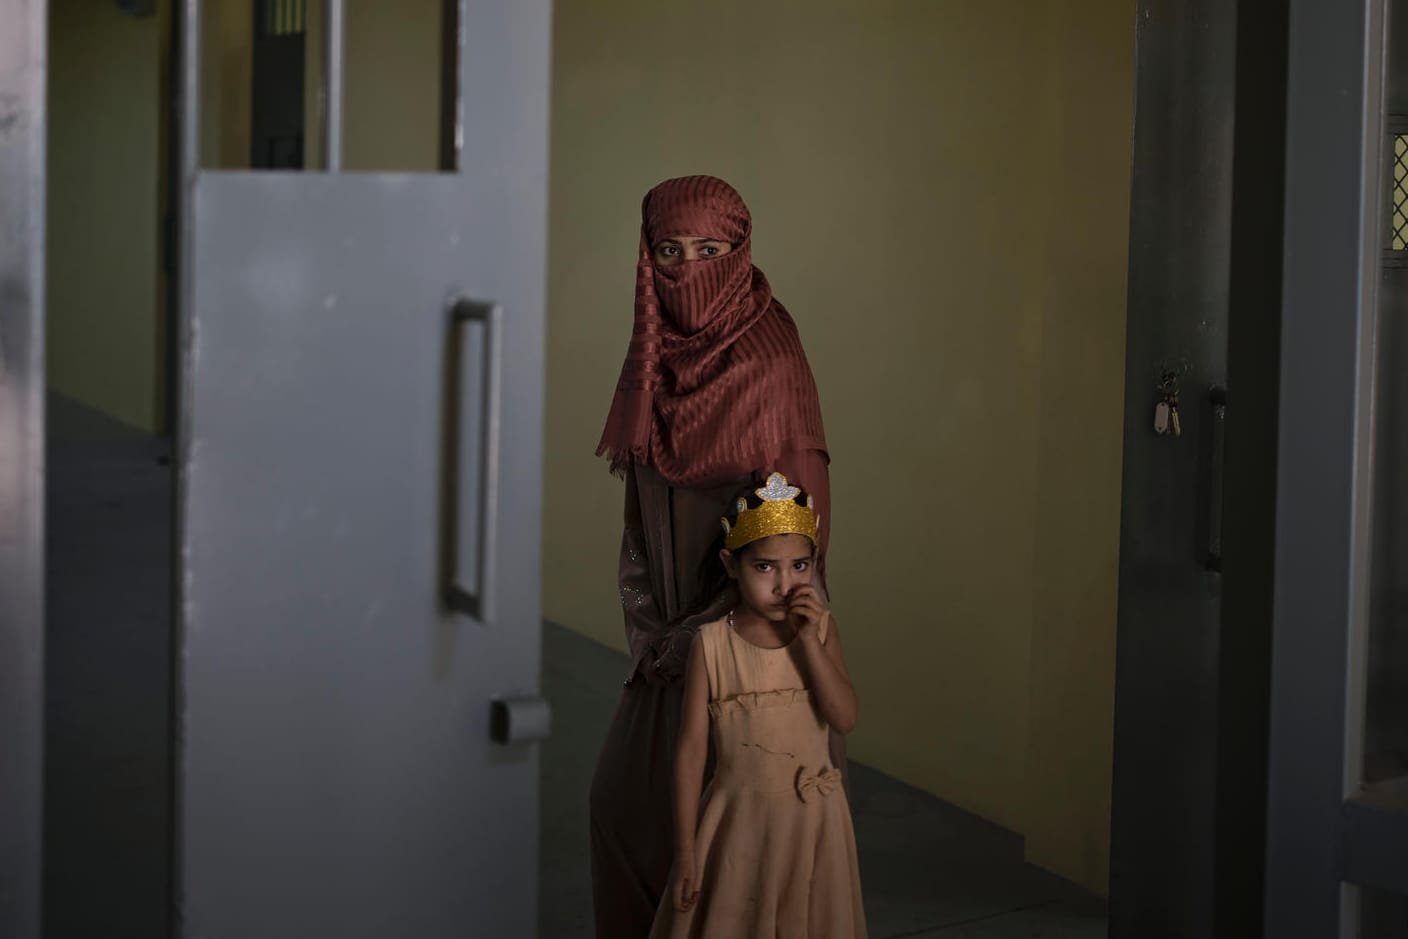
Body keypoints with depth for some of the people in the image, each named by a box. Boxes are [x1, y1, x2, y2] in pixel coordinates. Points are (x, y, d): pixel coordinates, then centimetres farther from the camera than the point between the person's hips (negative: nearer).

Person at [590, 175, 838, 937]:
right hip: (670, 636, 6)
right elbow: (640, 511, 11)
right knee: (622, 800, 9)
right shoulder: (655, 358, 6)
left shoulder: (770, 361, -13)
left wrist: (703, 632, -12)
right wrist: (647, 628, 2)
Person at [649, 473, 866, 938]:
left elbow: (844, 717, -12)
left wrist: (809, 640, -20)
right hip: (739, 822, -2)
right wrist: (685, 851, -8)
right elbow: (691, 748, -7)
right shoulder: (711, 644, -9)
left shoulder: (821, 629, -2)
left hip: (812, 820, 2)